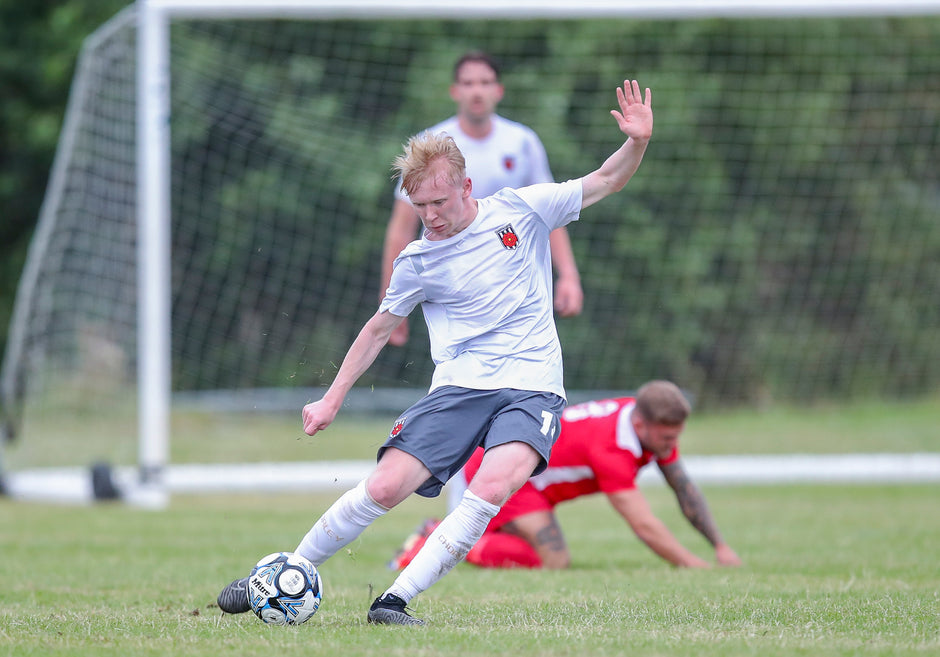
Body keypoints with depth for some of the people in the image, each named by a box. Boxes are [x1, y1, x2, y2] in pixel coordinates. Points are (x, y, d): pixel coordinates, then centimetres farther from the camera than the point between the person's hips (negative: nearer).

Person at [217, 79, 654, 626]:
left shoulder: (521, 210, 2)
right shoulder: (418, 261, 5)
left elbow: (605, 182, 10)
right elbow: (380, 329, 18)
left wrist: (638, 142, -9)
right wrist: (333, 399, 16)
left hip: (531, 388, -1)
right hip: (458, 388, 1)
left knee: (494, 487, -29)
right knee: (386, 487, -15)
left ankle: (395, 601, -27)